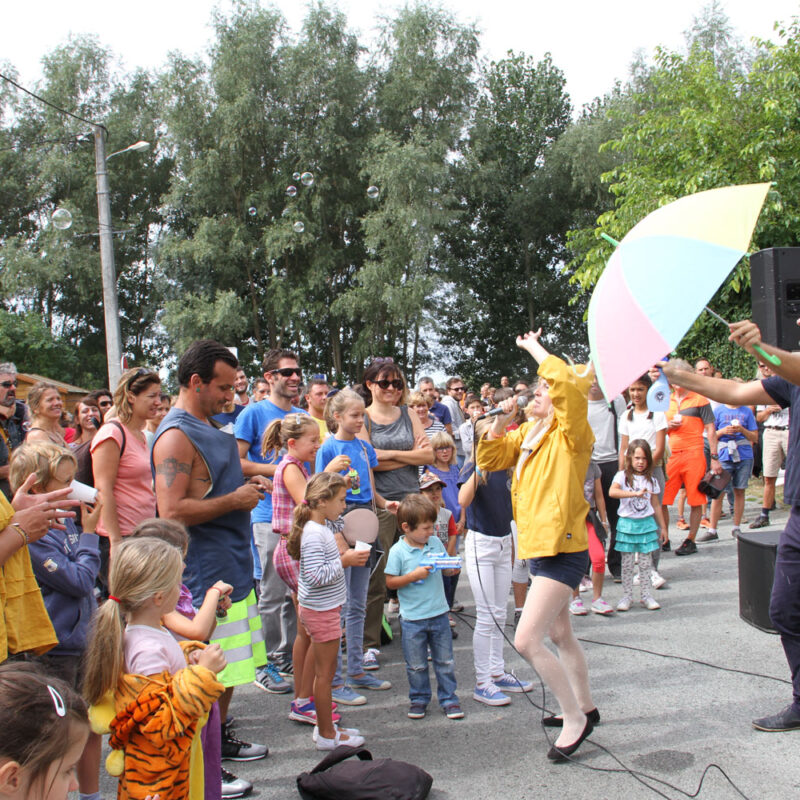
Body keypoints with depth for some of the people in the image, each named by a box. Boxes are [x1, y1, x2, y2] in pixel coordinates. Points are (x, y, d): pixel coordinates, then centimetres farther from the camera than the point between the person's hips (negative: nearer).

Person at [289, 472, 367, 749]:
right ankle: (326, 735, 11)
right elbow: (315, 576, -29)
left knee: (325, 670, 18)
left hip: (324, 608, 10)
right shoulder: (313, 534, -23)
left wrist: (345, 557, 9)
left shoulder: (320, 529, 10)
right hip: (321, 611, -10)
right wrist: (344, 561, -24)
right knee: (324, 672, 0)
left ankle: (325, 726, 28)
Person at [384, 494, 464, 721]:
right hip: (412, 619, -3)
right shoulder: (398, 551, -10)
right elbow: (391, 582, -10)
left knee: (445, 661, 10)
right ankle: (419, 699, 25)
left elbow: (447, 567, 14)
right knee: (416, 665, 8)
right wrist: (414, 575, -20)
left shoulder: (435, 543, 3)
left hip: (438, 613, 3)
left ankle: (449, 698, 22)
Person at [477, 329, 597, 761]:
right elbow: (489, 459, 14)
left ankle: (574, 718, 3)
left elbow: (568, 383, -30)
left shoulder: (571, 430, -12)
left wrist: (534, 347, -17)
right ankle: (584, 707, 41)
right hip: (538, 547, 10)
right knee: (560, 634, 23)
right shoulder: (528, 433, 11)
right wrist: (500, 420, 0)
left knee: (527, 640, -14)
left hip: (562, 550, -10)